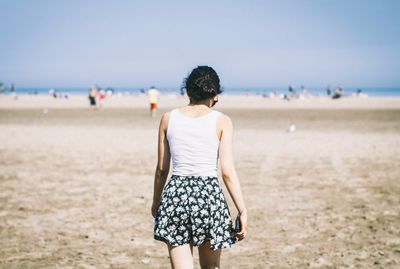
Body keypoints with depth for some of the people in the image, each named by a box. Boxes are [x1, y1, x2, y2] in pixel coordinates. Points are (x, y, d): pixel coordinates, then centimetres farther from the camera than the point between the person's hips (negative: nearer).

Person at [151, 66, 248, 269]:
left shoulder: (169, 118, 4)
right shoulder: (221, 121, -2)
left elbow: (161, 168, 9)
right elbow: (227, 171, -7)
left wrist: (156, 201, 23)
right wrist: (242, 210, -4)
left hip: (176, 193, 1)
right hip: (209, 193, -1)